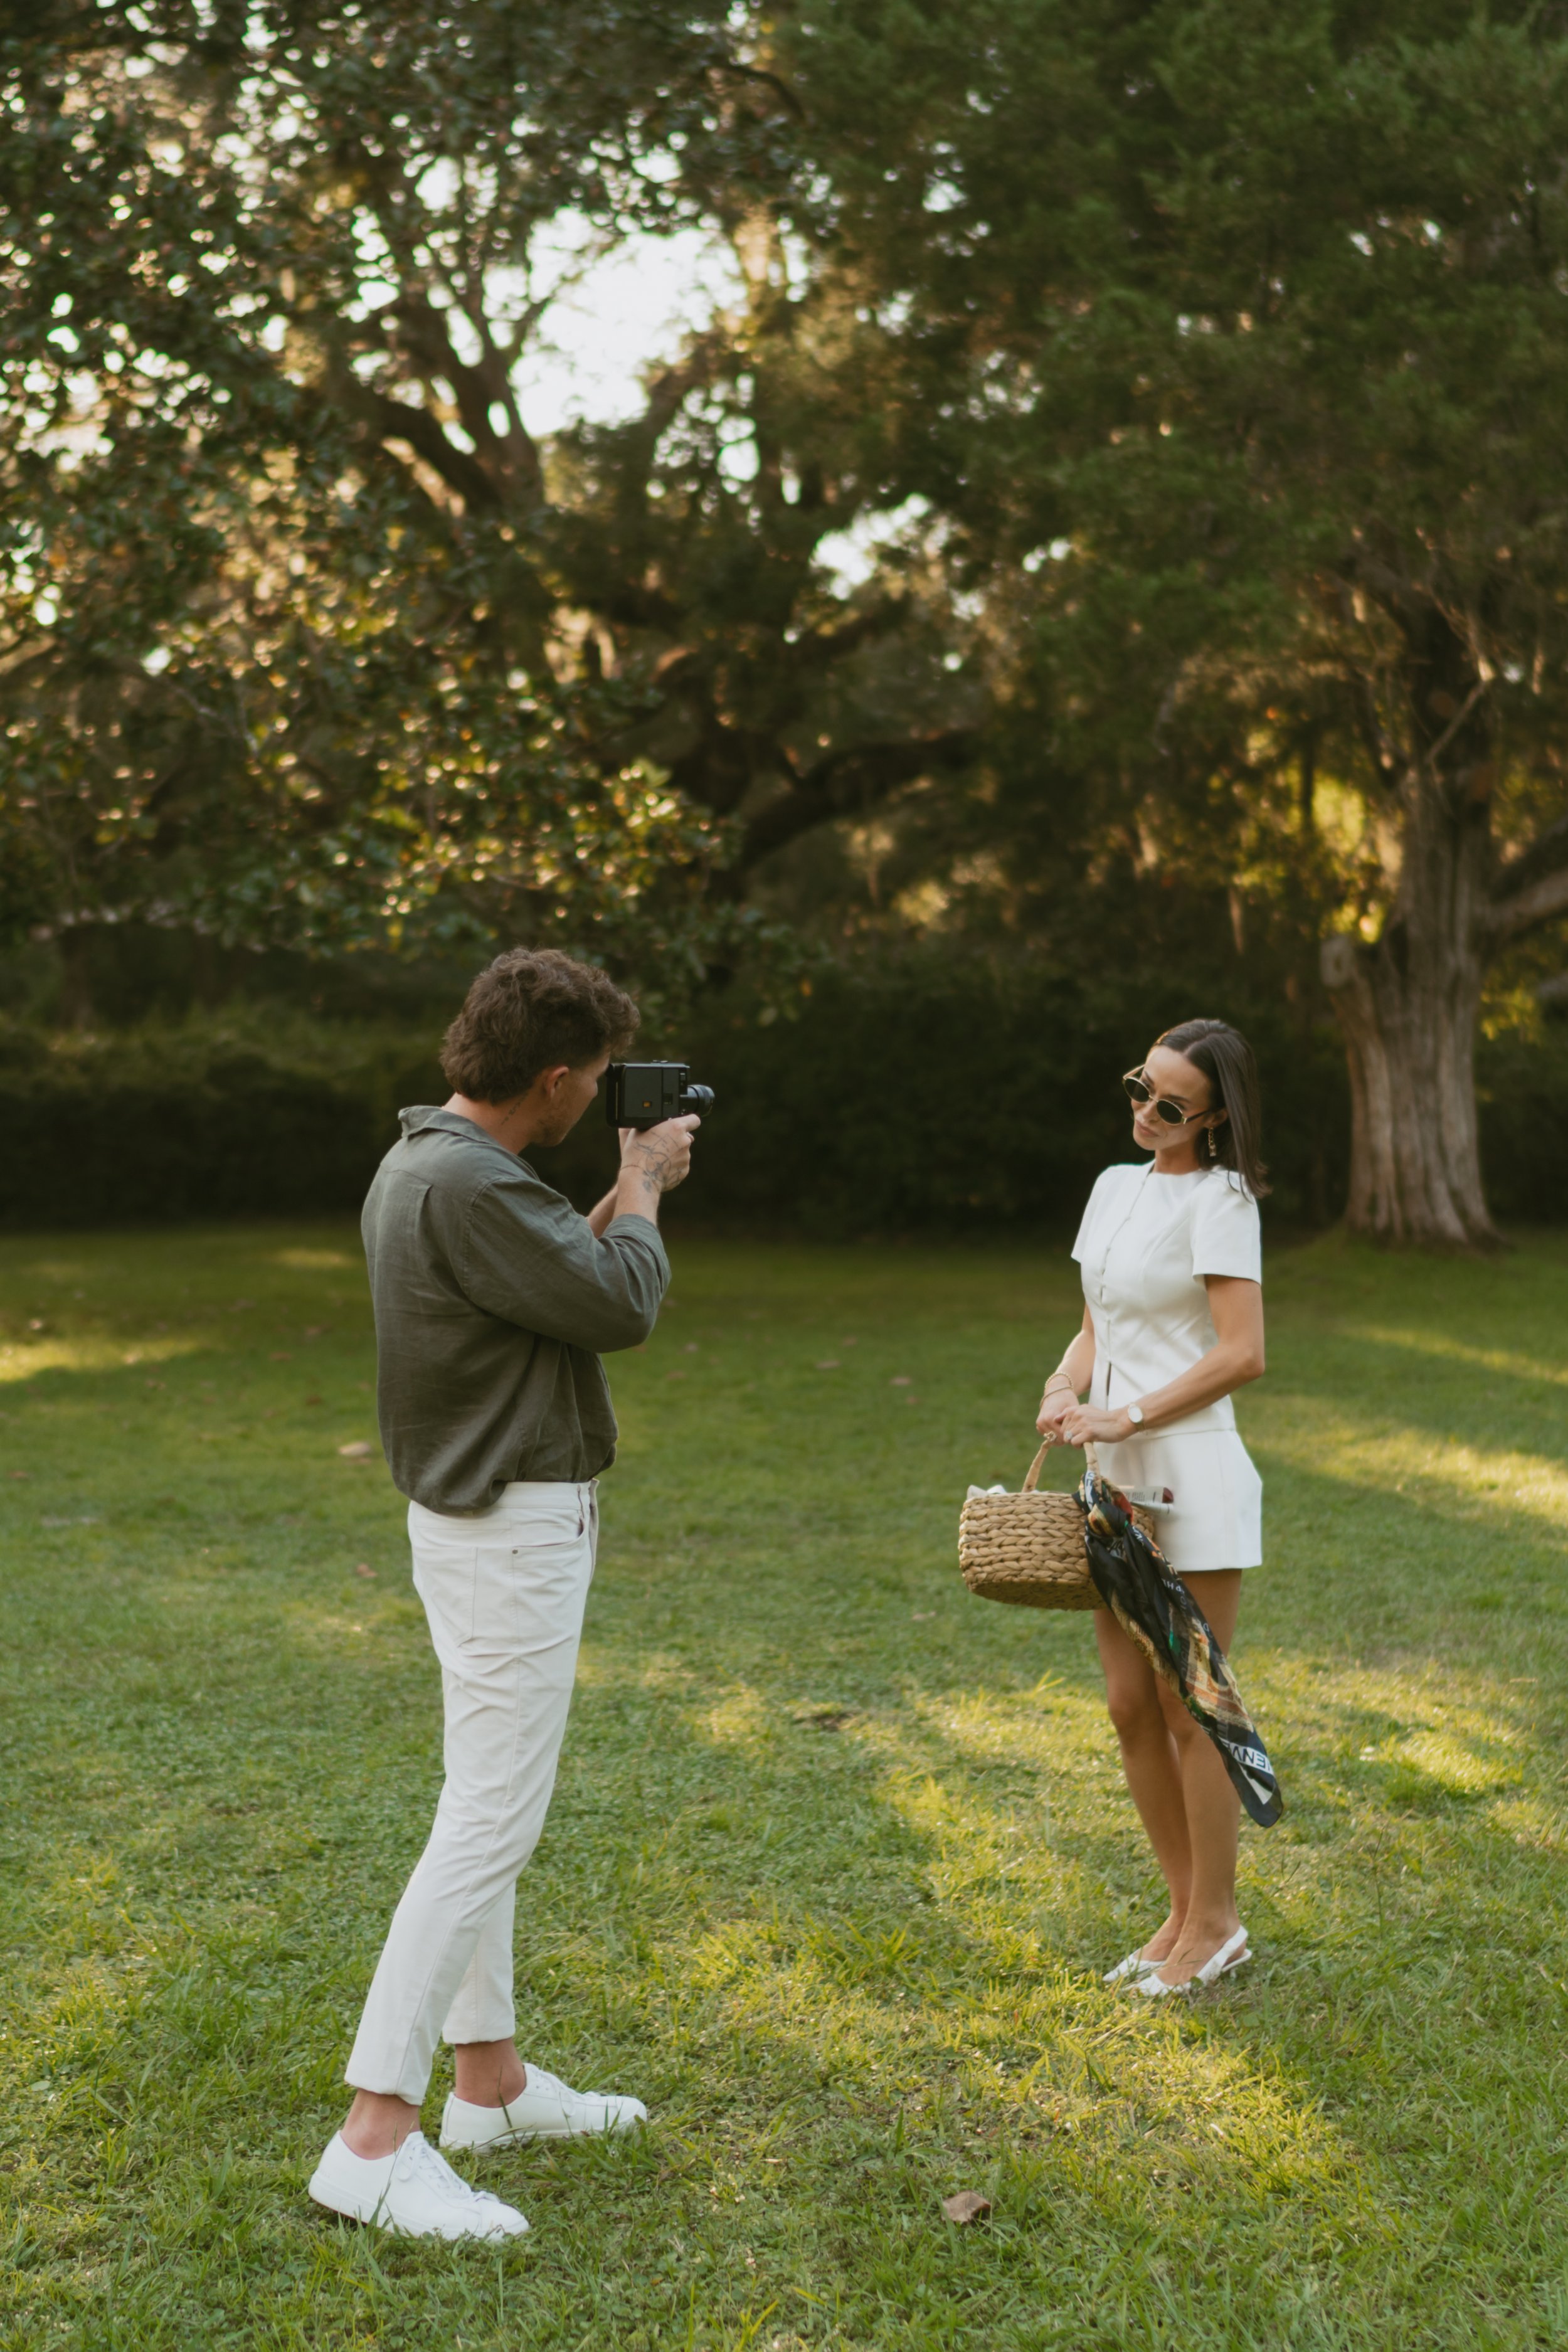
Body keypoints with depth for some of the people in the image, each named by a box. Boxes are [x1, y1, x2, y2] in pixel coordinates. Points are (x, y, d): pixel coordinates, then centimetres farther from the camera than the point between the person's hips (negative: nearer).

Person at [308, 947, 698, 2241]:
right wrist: (643, 1186, -3)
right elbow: (621, 1306, -19)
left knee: (491, 1806, 17)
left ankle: (493, 2080, 29)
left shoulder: (425, 1163, 9)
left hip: (489, 1516, 11)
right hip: (512, 1529, -11)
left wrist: (624, 1195, 15)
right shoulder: (468, 1185, -24)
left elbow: (558, 1273, 18)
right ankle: (376, 2137, -6)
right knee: (490, 1824, -8)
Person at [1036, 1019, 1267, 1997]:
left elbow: (1242, 1353, -15)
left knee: (1189, 1707, 0)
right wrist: (1064, 1385, -1)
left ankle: (1216, 1923, 14)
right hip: (1119, 1477, 8)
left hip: (1193, 1475, -8)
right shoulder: (1114, 1188, 13)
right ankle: (1187, 1911, 23)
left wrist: (1126, 1416, -17)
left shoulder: (1219, 1198, -9)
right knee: (1132, 1707, 11)